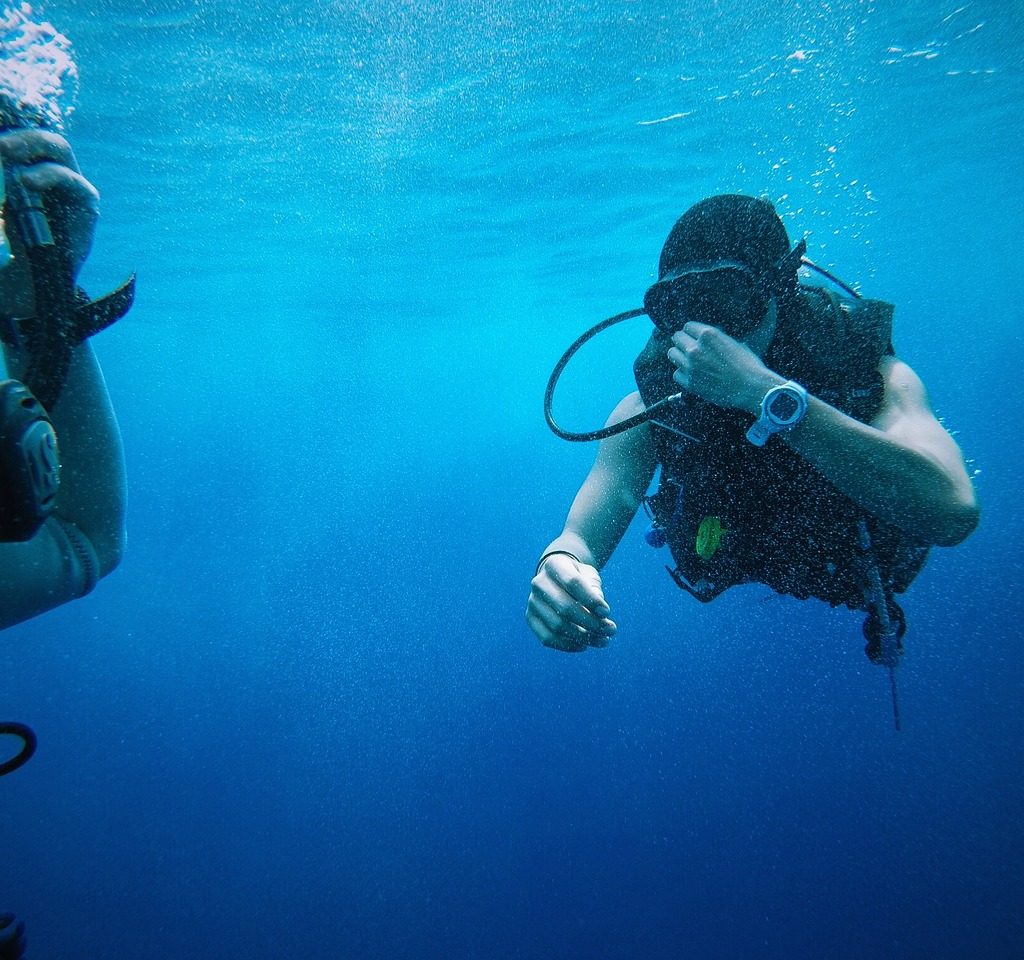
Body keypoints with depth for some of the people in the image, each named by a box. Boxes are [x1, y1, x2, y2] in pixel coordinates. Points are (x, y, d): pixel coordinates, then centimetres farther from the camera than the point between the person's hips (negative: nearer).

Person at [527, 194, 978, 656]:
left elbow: (951, 512, -54)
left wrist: (767, 392, -60)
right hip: (752, 569, 1)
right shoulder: (648, 409, -32)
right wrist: (559, 564, -61)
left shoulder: (870, 372, -38)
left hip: (869, 569, -1)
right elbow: (581, 537, -35)